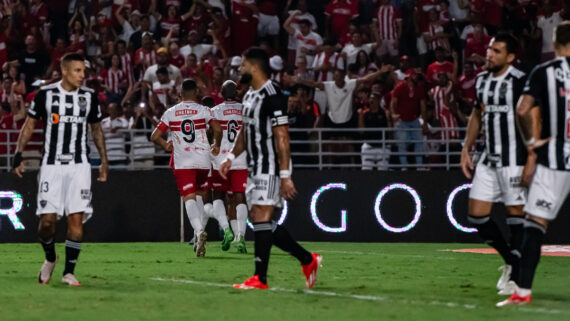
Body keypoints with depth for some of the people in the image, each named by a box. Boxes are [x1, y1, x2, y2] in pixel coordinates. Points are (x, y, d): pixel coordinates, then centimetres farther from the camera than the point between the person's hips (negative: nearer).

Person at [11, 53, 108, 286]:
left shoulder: (89, 97, 6)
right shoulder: (45, 94, -2)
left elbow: (97, 131, 17)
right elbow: (29, 125, 5)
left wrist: (104, 162, 15)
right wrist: (18, 156, -2)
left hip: (78, 166, 2)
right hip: (51, 165, -2)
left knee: (76, 219, -8)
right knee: (47, 220, -6)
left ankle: (69, 272, 1)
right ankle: (50, 258, 22)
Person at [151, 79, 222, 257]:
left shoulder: (170, 113, 5)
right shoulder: (203, 110, 2)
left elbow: (155, 137, 4)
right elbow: (217, 129, -12)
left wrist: (165, 145, 24)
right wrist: (216, 146, 8)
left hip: (182, 162, -1)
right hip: (202, 160, 1)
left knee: (189, 198, -7)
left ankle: (199, 230, -30)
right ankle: (199, 232, 14)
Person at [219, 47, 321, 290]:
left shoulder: (272, 97, -16)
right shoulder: (250, 95, 14)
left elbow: (282, 138, -19)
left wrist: (285, 176, -22)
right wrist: (231, 157, 13)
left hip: (271, 167, -10)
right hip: (256, 168, 10)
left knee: (261, 217, -11)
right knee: (258, 218, 10)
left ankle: (260, 279, -8)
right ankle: (308, 260, 19)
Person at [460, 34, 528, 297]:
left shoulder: (519, 82, -12)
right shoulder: (482, 80, 12)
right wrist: (466, 149, 18)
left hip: (513, 158, -8)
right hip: (489, 158, 8)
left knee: (516, 213, -3)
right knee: (477, 215, 5)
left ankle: (517, 276, 5)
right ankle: (510, 259, 23)